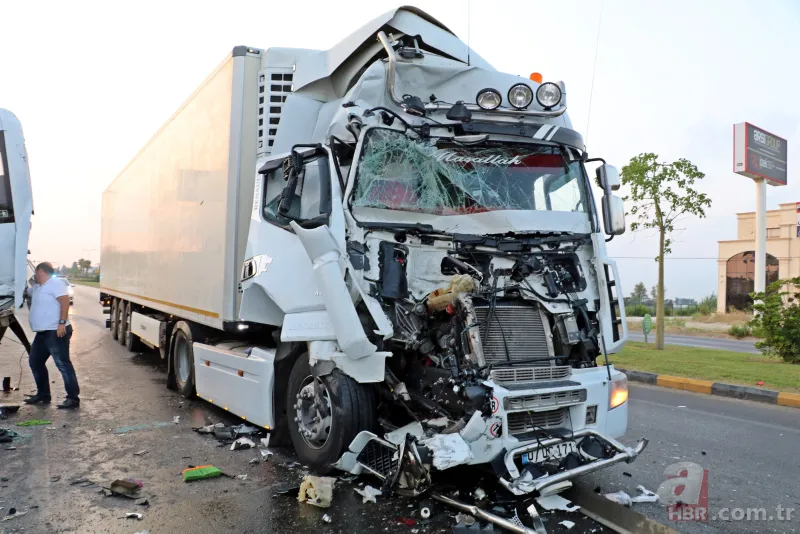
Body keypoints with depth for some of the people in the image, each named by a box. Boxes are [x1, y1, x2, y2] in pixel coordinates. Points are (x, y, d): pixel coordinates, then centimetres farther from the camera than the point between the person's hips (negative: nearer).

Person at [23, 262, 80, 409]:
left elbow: (65, 301, -23)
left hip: (56, 332, -11)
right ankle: (43, 394, 28)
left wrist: (62, 323, -28)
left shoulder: (55, 283, -12)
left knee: (63, 364, -10)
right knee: (35, 362, 17)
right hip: (42, 333, 11)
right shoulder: (37, 287, 19)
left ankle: (73, 398, -8)